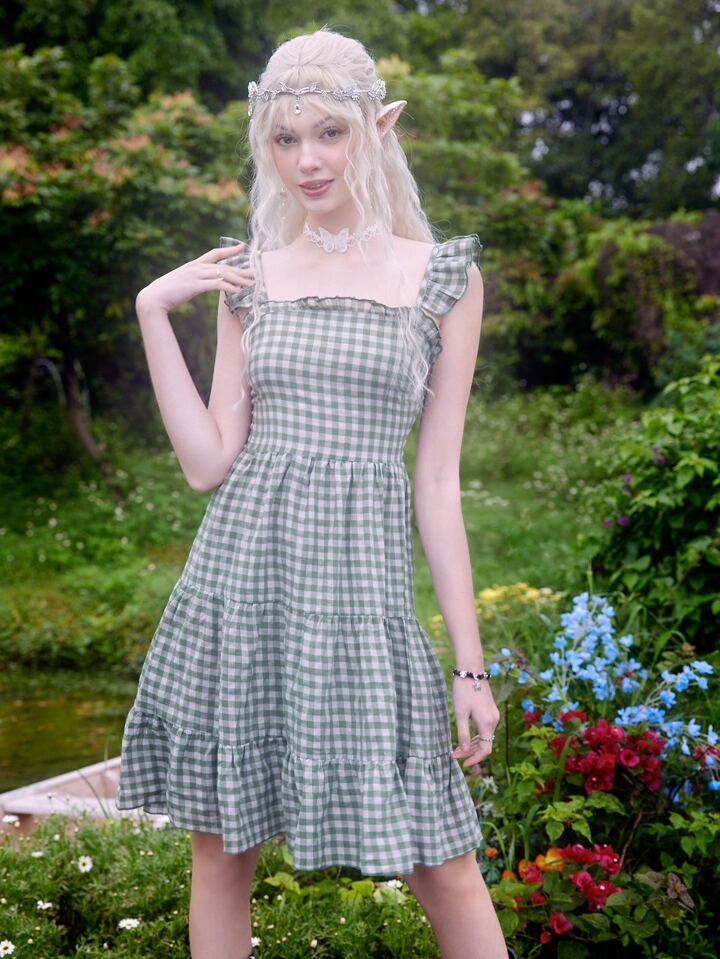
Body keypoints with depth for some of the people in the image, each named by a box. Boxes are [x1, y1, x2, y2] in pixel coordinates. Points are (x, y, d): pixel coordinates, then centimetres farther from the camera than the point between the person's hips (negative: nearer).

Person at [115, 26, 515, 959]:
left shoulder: (443, 276, 3)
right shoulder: (246, 276, 10)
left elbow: (438, 482, 2)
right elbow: (208, 463, 4)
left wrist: (471, 666, 0)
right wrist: (153, 314, 0)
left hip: (362, 580, -2)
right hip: (238, 574, 3)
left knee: (440, 864, 0)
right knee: (220, 847, 11)